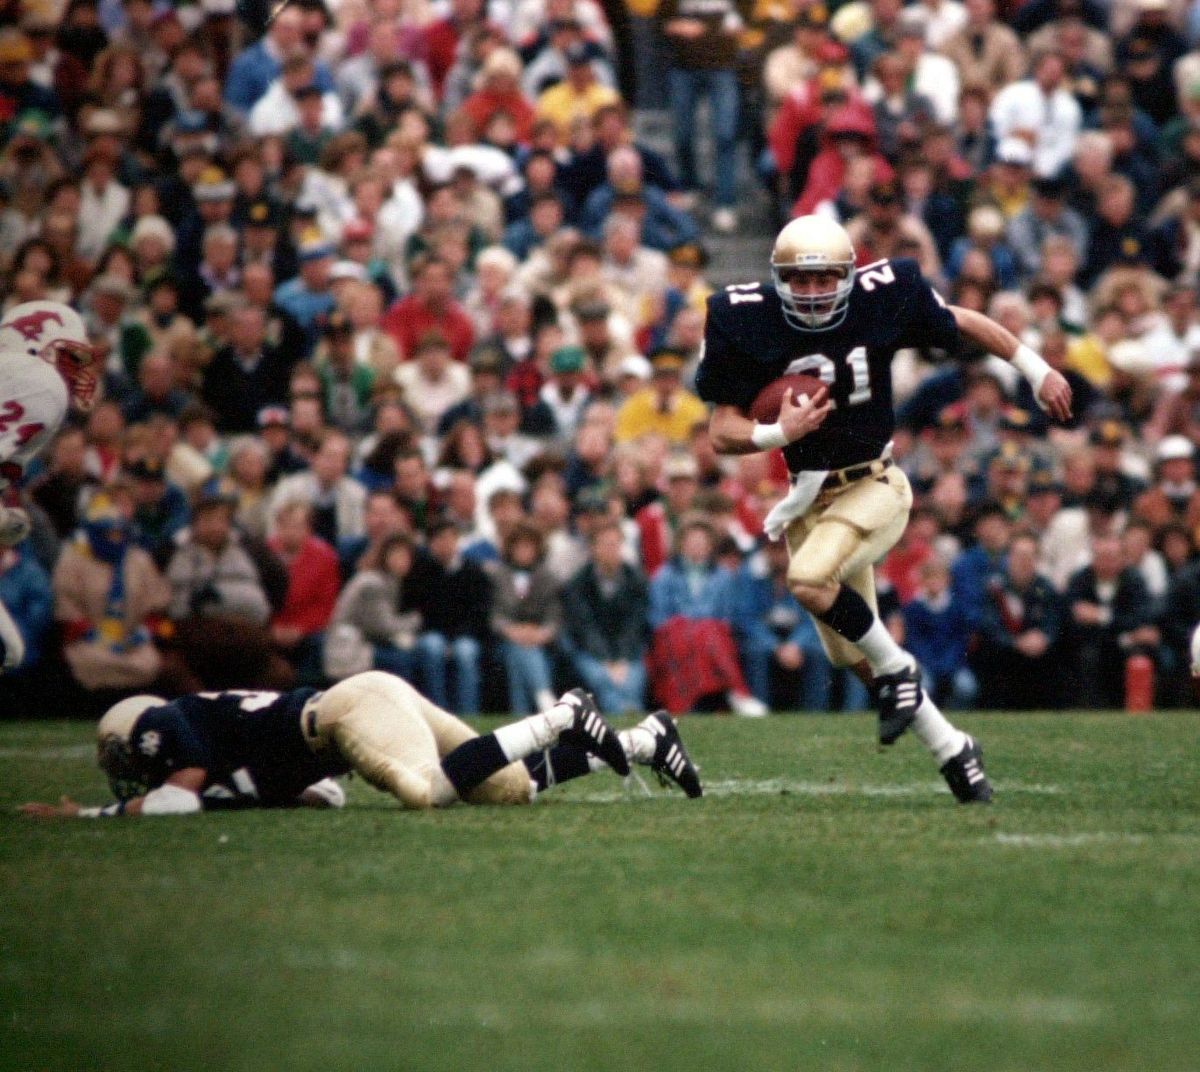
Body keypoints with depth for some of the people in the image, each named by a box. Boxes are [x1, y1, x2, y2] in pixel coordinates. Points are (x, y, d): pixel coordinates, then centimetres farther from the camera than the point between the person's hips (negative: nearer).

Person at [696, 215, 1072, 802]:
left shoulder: (881, 297, -12)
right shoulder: (747, 321, -11)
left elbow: (963, 322, 6)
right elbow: (723, 434, -8)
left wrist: (1036, 370, 8)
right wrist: (778, 433, -27)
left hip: (875, 485, -3)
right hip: (810, 496, 3)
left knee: (809, 578, -30)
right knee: (856, 657, 6)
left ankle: (896, 667, -7)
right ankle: (952, 750, 21)